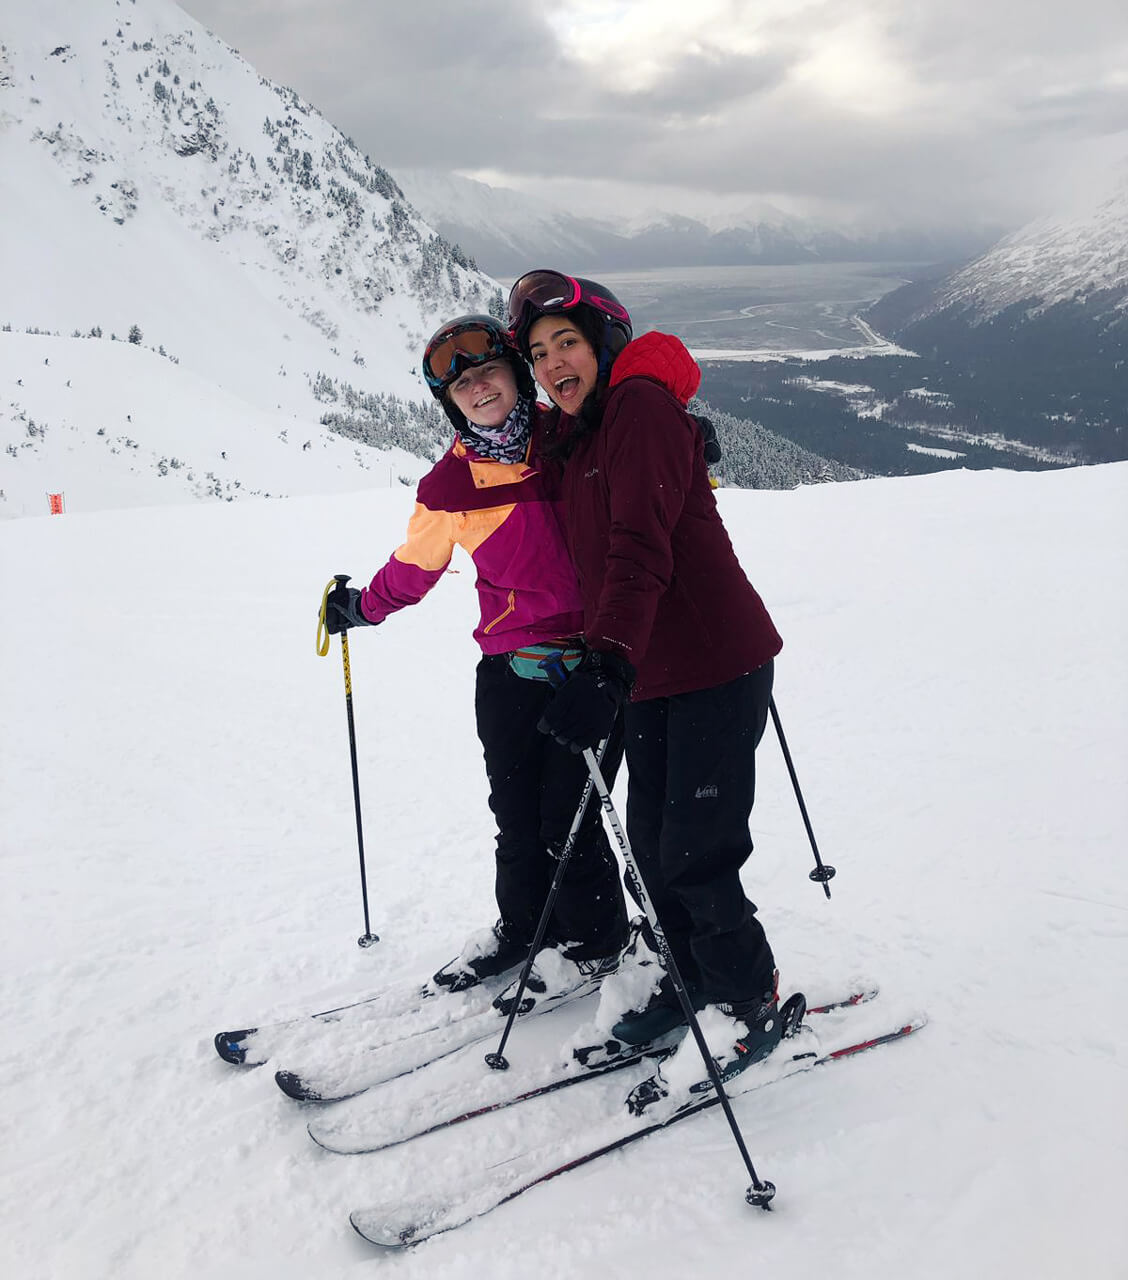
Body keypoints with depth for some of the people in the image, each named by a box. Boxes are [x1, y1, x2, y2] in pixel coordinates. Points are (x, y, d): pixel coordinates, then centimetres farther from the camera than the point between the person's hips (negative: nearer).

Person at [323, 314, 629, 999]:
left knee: (569, 818, -1)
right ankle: (521, 927, 36)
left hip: (597, 661, -2)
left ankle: (595, 942, 24)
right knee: (517, 815, 9)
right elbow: (417, 563, 19)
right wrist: (362, 606, 28)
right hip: (510, 671, 2)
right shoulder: (451, 483, 2)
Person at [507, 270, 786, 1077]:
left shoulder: (643, 407, -14)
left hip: (718, 664, -9)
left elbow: (640, 549, -26)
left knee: (695, 853, -6)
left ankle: (752, 1002, 15)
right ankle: (691, 982, 33)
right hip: (651, 675, 9)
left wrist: (607, 663, -35)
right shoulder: (577, 437, 15)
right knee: (652, 841, 14)